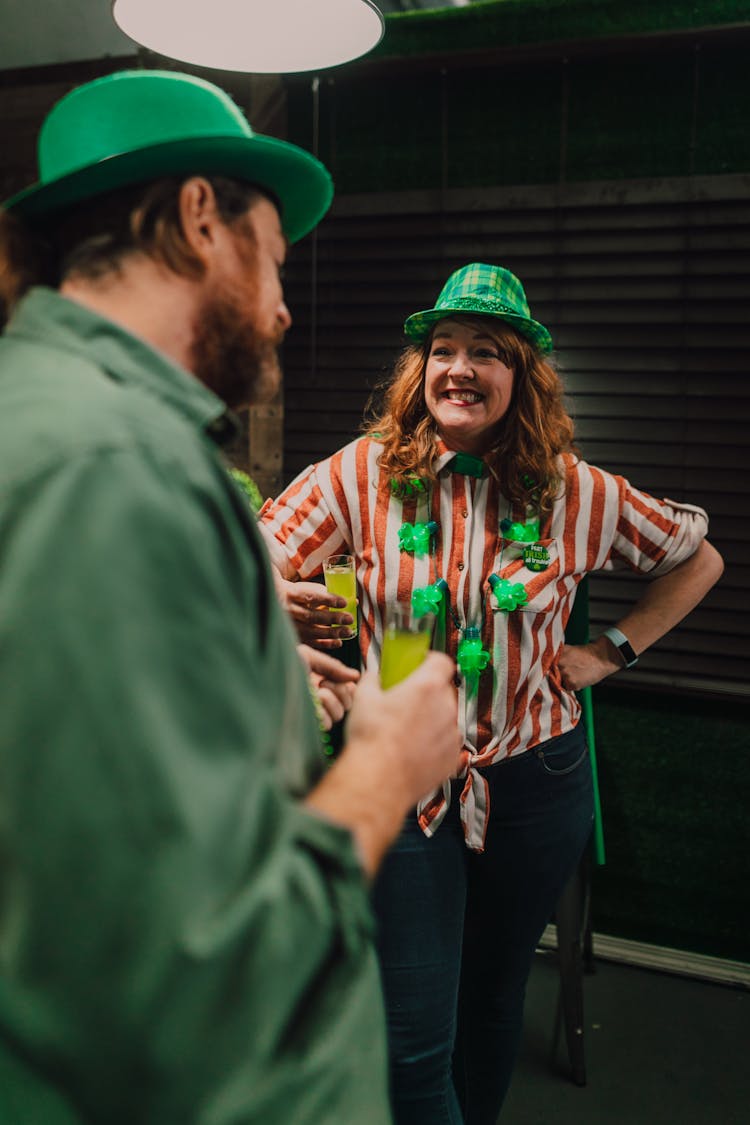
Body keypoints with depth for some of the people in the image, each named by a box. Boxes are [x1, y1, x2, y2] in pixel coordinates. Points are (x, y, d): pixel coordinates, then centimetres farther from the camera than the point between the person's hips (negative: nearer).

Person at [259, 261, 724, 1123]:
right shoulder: (362, 474, -8)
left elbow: (697, 560, 10)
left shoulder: (577, 493, -4)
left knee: (494, 999, 21)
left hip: (535, 779, 2)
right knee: (413, 1038, -1)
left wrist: (613, 650, 1)